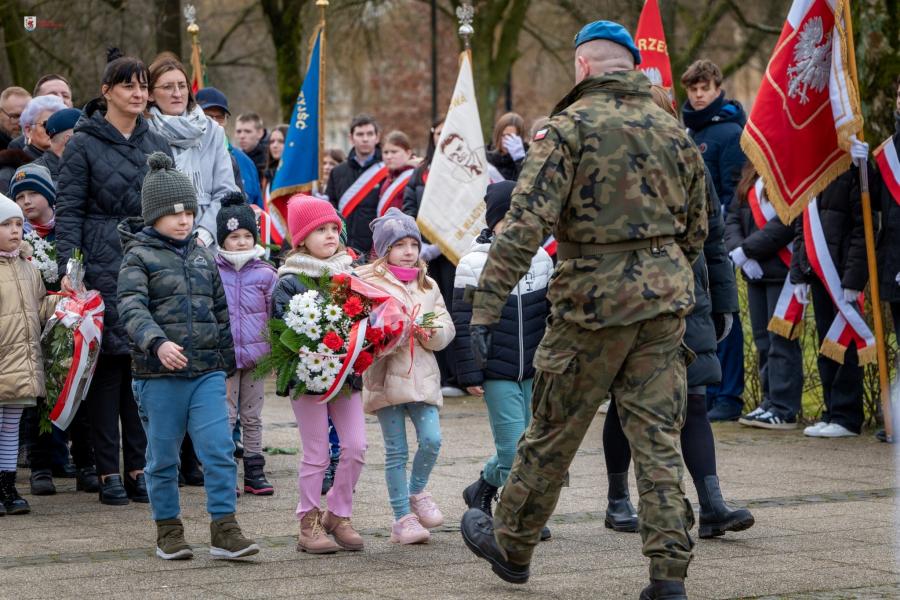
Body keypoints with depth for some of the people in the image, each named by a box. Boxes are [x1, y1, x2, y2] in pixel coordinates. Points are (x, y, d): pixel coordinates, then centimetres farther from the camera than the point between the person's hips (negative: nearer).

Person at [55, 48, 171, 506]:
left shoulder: (156, 145, 14)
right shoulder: (84, 144, -1)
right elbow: (68, 211, -5)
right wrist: (67, 270, -13)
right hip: (104, 267, -4)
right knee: (107, 364, -3)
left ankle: (138, 467, 11)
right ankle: (108, 472, 4)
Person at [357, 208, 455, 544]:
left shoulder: (428, 286, 14)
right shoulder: (368, 283, -2)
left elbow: (446, 328, 11)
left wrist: (432, 331, -10)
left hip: (422, 375, 4)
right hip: (385, 376, -4)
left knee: (431, 439, -8)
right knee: (396, 451, 1)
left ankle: (417, 492, 20)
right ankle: (402, 518, 9)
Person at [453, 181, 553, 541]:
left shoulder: (541, 259, 7)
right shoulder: (474, 263, -7)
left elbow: (553, 314, 16)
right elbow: (463, 323, -6)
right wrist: (470, 374, -9)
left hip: (535, 370, 5)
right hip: (497, 372, -5)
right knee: (513, 446, -7)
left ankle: (483, 489, 27)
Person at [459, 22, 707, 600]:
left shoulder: (570, 127, -9)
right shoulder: (672, 128, 9)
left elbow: (525, 223, -17)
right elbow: (697, 225, 16)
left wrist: (486, 307, -18)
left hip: (595, 295, -5)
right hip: (666, 297, 5)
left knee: (554, 431, 9)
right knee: (658, 435, 7)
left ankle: (512, 546, 26)